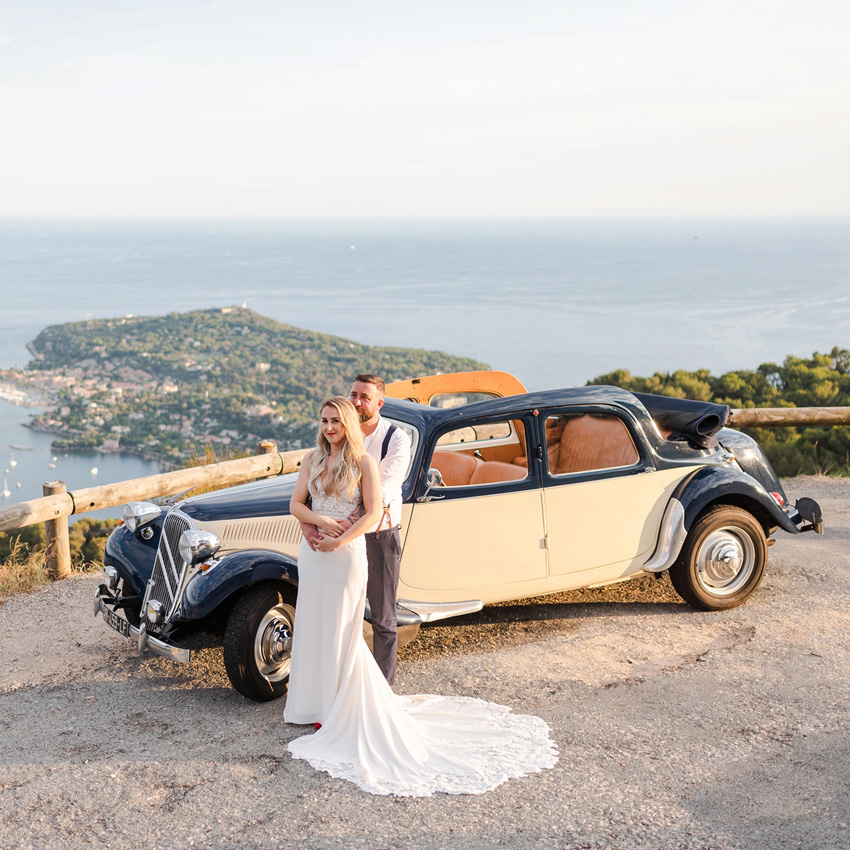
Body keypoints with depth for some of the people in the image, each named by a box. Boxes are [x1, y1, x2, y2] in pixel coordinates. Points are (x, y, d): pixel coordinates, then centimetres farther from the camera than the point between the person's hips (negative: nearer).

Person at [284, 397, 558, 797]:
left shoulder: (363, 461, -6)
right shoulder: (312, 459, 7)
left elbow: (373, 513, -10)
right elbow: (296, 504, 5)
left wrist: (338, 541, -18)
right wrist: (319, 520, -14)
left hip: (346, 553, -5)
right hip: (312, 551, 5)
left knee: (341, 630, 0)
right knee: (312, 626, 11)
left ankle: (341, 712, 11)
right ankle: (315, 701, 25)